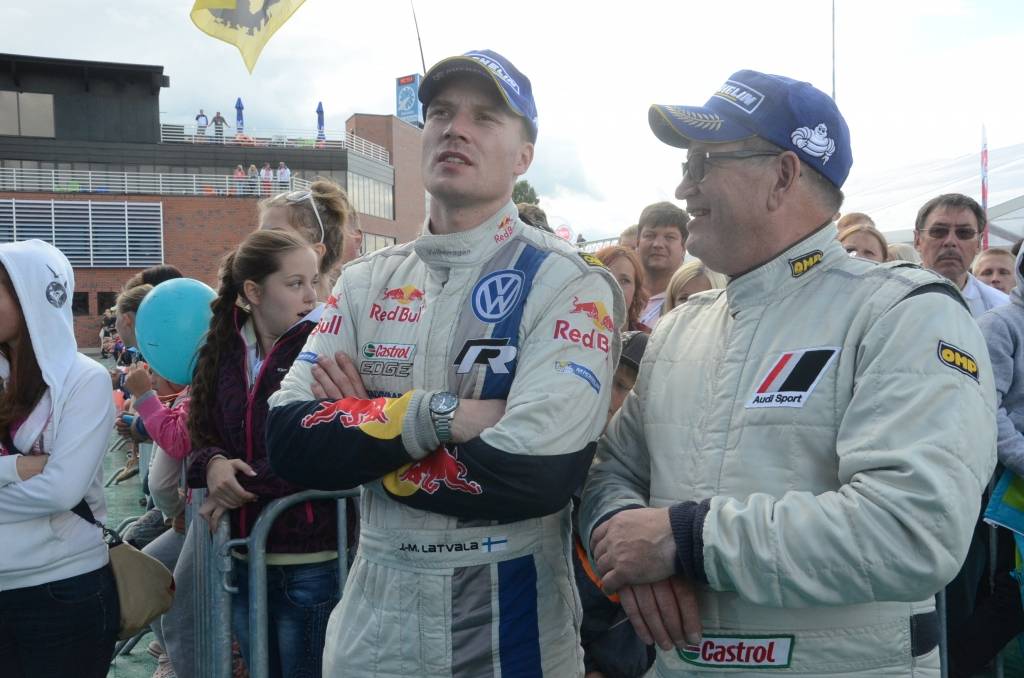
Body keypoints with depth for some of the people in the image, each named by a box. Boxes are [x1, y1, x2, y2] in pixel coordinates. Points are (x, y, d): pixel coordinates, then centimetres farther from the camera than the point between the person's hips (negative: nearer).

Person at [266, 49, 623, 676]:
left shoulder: (569, 283, -12)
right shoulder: (367, 282, 3)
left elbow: (535, 473, -24)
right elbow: (290, 440, -7)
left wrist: (361, 437, -12)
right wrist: (437, 415, -20)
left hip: (509, 622, -4)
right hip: (374, 610, 4)